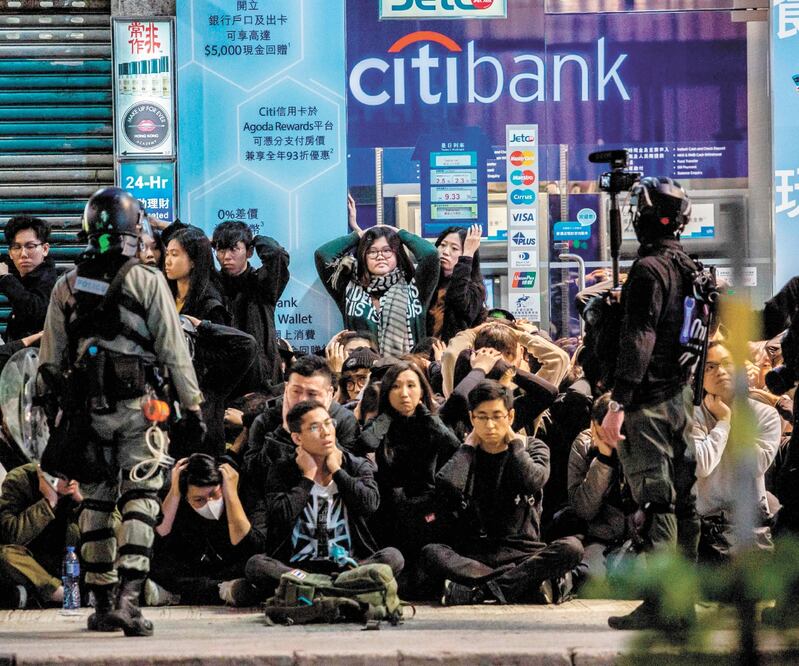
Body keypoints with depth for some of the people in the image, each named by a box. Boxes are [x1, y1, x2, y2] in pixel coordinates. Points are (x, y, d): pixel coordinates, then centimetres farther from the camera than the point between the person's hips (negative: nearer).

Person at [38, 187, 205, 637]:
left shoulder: (67, 287, 8)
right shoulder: (147, 281, -4)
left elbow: (50, 360, 10)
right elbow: (174, 351, -5)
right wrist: (193, 406, 0)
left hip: (85, 408, 4)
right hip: (136, 404, -4)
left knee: (96, 502, 11)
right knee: (140, 498, -4)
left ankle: (103, 604, 15)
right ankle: (128, 598, -19)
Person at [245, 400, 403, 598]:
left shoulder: (358, 466, 10)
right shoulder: (282, 472, 6)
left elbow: (369, 504, -11)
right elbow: (280, 517, -12)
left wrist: (336, 470, -1)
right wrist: (308, 477, -3)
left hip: (347, 565, 1)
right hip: (299, 566, -1)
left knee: (392, 557, -28)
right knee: (256, 564, -30)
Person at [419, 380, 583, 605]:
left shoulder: (532, 448, 12)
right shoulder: (464, 454, 13)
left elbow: (533, 482, -12)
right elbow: (447, 485, -11)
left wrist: (513, 440, 2)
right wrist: (470, 443, 4)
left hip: (521, 550, 0)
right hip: (471, 555, 0)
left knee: (571, 547, -30)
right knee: (431, 554, -32)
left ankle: (478, 592, -33)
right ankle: (528, 582, -34)